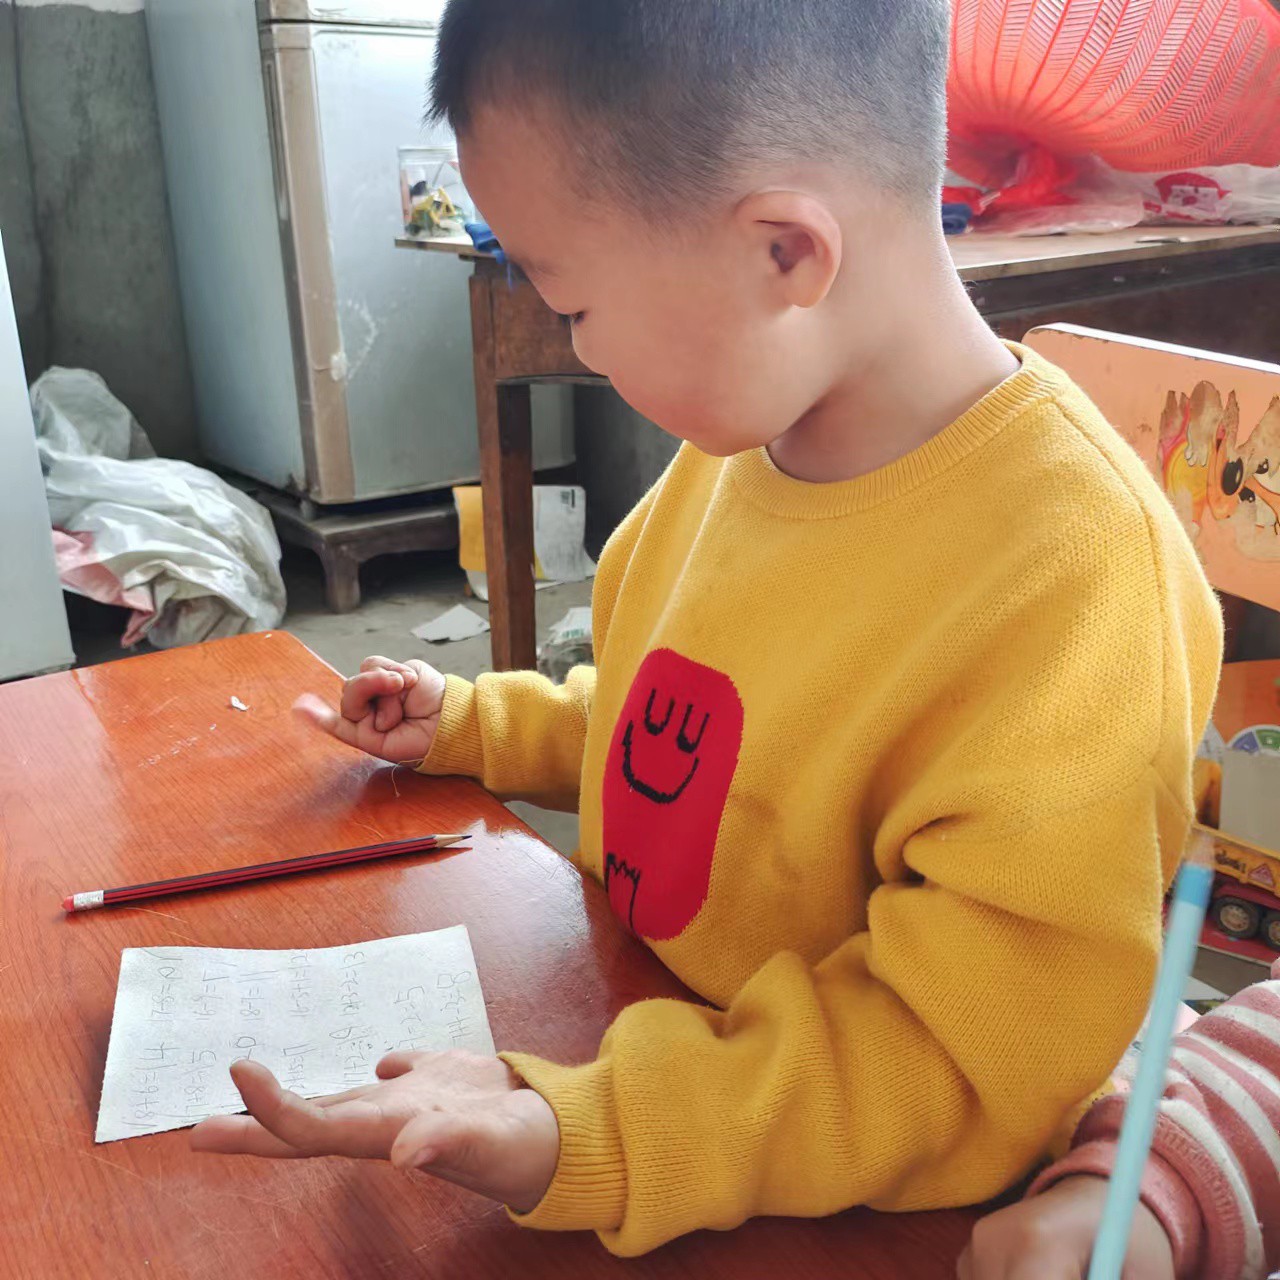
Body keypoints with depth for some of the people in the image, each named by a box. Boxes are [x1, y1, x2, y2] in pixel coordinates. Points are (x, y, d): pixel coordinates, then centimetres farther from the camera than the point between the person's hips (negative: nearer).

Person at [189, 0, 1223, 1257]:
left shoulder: (1076, 586, -29)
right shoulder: (746, 433, -2)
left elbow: (970, 1066, -26)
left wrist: (589, 1140, -34)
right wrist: (474, 724, 13)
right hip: (626, 1017, 7)